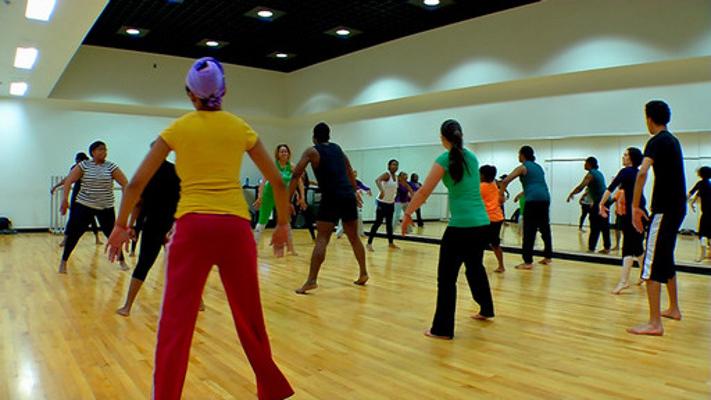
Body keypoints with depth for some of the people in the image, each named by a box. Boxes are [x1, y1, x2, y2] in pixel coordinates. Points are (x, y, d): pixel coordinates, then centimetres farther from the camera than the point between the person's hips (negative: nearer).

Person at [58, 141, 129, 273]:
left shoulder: (111, 167, -2)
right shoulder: (83, 165, -3)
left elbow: (125, 184, -3)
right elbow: (68, 181, -5)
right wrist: (65, 199, -15)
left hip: (106, 208, 0)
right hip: (83, 205, 0)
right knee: (73, 233, -1)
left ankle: (122, 261, 19)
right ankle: (64, 261, 16)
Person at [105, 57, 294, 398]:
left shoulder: (177, 129, 6)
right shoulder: (240, 127, 8)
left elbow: (136, 183, 7)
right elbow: (277, 181, 9)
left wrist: (121, 225, 19)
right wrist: (283, 223, 21)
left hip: (192, 226, -1)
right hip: (235, 226, 2)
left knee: (175, 321, 5)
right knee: (249, 316, 15)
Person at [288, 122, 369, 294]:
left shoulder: (312, 151, 3)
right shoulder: (338, 148, 20)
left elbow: (296, 175, -5)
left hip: (331, 198, -5)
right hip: (348, 196, 5)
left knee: (321, 239, -8)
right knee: (354, 238, 17)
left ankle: (311, 281, -14)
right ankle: (363, 274, 27)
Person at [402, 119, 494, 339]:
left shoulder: (445, 159, -7)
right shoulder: (472, 157, 12)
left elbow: (424, 192, -9)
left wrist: (407, 214, 1)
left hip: (461, 226, -7)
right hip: (482, 224, 7)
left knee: (447, 278, 1)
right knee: (475, 267, 27)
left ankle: (442, 329, 4)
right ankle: (486, 310, 44)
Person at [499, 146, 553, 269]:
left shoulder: (523, 167, 2)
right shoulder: (538, 166, 23)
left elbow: (505, 181, -6)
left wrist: (501, 194, 5)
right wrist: (522, 193, 37)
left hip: (533, 200, -7)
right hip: (545, 199, 7)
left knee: (529, 232, -5)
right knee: (545, 228, 16)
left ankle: (528, 262, -5)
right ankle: (547, 257, 25)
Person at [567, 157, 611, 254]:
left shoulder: (591, 174, -11)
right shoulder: (599, 173, 16)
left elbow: (581, 187, -23)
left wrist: (571, 194, -17)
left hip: (599, 202, -9)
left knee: (595, 227, -8)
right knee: (604, 226, 13)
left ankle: (591, 249, -9)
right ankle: (607, 248, 19)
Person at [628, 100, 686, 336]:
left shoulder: (657, 141, -12)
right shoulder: (673, 140, 16)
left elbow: (642, 172, -28)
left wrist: (635, 206, -25)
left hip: (664, 209, -9)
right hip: (677, 207, 10)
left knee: (652, 265, -10)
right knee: (667, 259, 21)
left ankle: (654, 323, -12)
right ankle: (674, 309, 34)